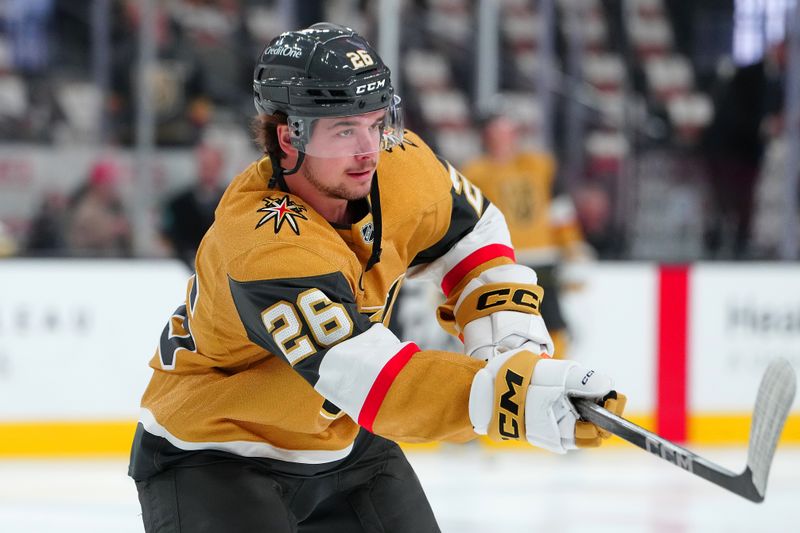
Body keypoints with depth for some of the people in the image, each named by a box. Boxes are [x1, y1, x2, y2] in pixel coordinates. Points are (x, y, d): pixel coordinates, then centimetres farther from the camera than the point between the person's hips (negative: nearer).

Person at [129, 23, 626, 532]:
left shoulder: (399, 165, -13)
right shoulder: (261, 246, -35)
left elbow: (471, 236, 8)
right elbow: (374, 382, -42)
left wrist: (512, 342, -9)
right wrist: (517, 394, -51)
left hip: (343, 445, 7)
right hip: (212, 456, -7)